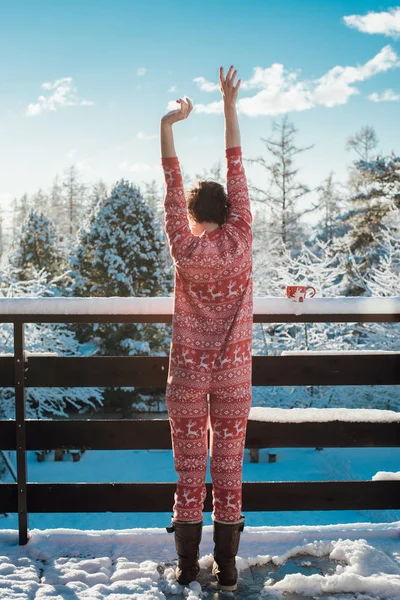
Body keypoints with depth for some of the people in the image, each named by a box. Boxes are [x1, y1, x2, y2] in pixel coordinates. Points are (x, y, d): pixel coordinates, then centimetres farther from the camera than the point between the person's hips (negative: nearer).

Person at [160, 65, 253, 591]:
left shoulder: (185, 249, -10)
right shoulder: (240, 241, -7)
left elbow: (172, 187, -6)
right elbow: (237, 173, -3)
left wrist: (168, 125, -2)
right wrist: (230, 107, 2)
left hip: (188, 370, -1)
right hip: (233, 370, 1)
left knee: (189, 468, 7)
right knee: (229, 467, 7)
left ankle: (188, 565, 14)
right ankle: (227, 568, 13)